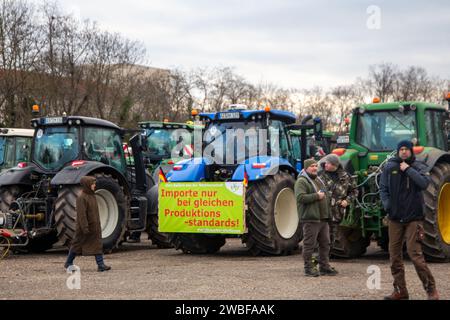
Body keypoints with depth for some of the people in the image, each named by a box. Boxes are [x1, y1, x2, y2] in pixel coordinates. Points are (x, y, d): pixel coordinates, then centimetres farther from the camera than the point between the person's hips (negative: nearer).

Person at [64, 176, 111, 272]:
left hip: (95, 227, 8)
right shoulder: (81, 198, -17)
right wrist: (85, 228, -24)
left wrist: (97, 224, 21)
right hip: (85, 227, -8)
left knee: (97, 245, 1)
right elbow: (81, 214, -21)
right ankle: (68, 263, 20)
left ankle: (100, 265, -1)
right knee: (77, 244, 5)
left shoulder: (92, 196, 10)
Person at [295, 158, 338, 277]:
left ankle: (324, 267, 19)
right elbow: (300, 197, -22)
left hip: (323, 218, 9)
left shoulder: (318, 180, 20)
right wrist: (316, 196, -19)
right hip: (310, 218, -9)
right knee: (309, 244, -4)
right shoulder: (301, 181, -8)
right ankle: (309, 268, 3)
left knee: (325, 244, 11)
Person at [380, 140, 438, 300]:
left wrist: (408, 169, -16)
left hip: (413, 217, -4)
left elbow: (424, 183, -19)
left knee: (415, 253, -11)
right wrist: (387, 204, -7)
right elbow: (383, 188, 8)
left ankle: (431, 289, 0)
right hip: (395, 217, 4)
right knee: (395, 255, 6)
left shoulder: (419, 167, -1)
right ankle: (400, 290, 17)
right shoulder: (389, 167, 6)